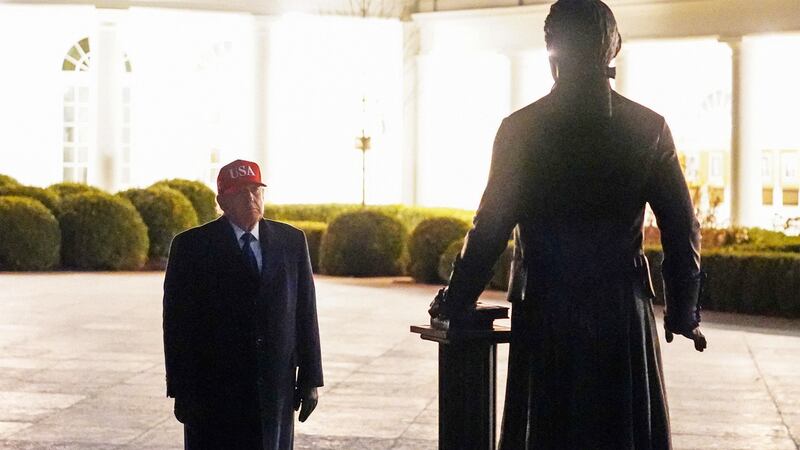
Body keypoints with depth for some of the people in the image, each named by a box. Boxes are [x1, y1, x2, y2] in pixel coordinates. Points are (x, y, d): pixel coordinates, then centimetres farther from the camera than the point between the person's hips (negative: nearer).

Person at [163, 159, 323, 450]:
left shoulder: (292, 241, 8)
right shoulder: (191, 246, -2)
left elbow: (305, 312, 9)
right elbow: (177, 322, -3)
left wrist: (310, 379, 5)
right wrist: (181, 392, -8)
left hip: (276, 390, 3)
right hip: (214, 391, -3)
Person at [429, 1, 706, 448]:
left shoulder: (521, 129, -5)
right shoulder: (648, 127, -1)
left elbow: (491, 227, -4)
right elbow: (683, 228, 2)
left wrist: (458, 303, 7)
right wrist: (684, 311, 11)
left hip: (545, 312, -1)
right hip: (624, 310, 1)